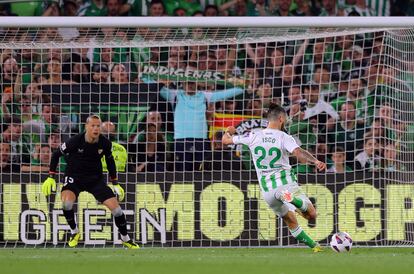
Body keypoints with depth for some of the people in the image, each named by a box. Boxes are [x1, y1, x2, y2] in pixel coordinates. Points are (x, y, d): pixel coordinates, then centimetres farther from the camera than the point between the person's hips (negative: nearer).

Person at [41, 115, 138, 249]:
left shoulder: (105, 143, -11)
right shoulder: (75, 141, -20)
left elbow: (110, 161, 10)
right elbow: (56, 154, -6)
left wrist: (115, 184, 13)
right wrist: (51, 177, -8)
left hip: (96, 178, 3)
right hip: (74, 177, -3)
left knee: (115, 207, -7)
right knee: (66, 202, -32)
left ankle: (125, 239, 16)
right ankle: (74, 232, -5)